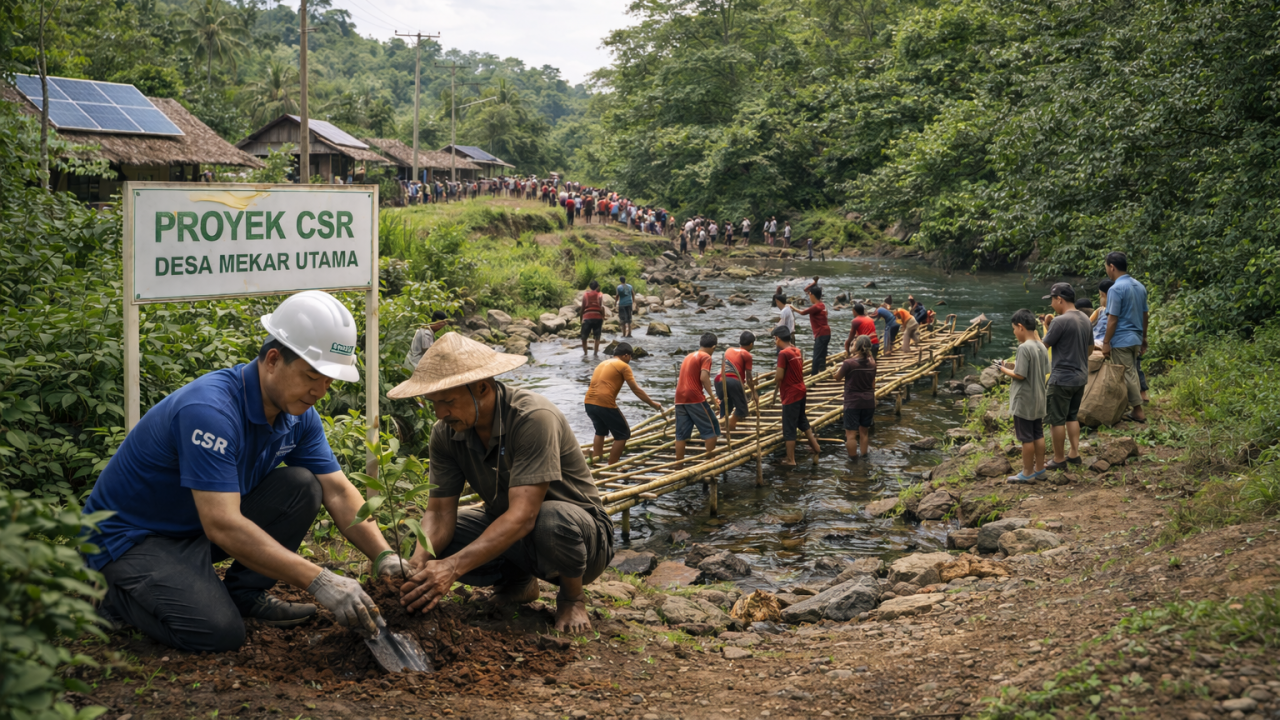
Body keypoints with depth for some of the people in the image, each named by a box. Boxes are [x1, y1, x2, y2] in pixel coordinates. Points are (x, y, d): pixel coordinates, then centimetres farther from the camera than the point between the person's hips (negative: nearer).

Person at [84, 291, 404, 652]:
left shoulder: (297, 413, -6)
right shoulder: (210, 409, -32)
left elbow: (338, 492, -3)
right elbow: (222, 526, -37)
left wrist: (385, 557, -20)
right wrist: (319, 581, -40)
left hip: (200, 529, 8)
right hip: (131, 537, -8)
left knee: (301, 486, -11)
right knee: (218, 631, -27)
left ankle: (243, 594, 3)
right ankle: (117, 595, 0)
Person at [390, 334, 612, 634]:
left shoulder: (533, 418, -31)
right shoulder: (445, 433, -10)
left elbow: (523, 516, -37)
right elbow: (440, 512, -11)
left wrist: (454, 566, -47)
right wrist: (417, 563, -33)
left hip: (580, 531, -6)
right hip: (505, 530, 6)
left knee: (553, 520, -40)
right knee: (428, 542, -13)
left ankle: (572, 596, -7)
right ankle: (517, 582, 10)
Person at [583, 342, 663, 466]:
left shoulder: (603, 364, 25)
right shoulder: (623, 366, 3)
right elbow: (636, 389, 0)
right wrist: (653, 404, 7)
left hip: (589, 402, 8)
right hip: (605, 404, -8)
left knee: (600, 431, 30)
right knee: (623, 434, 7)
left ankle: (595, 458, 26)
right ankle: (612, 465, 7)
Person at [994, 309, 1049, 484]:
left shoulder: (1024, 348, -21)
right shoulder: (1042, 347, 3)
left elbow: (1020, 375, -22)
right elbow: (1045, 371, 10)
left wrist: (1004, 369, -5)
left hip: (1024, 401, -8)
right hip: (1038, 400, 8)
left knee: (1026, 437, 1)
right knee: (1038, 435, 15)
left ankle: (1028, 473, 9)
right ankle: (1039, 469, 23)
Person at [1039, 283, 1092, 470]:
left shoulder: (1059, 322, -19)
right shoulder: (1085, 319, 7)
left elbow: (1043, 347, -12)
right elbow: (1090, 350, 15)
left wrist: (1046, 326, -1)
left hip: (1062, 379, -8)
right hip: (1081, 377, 8)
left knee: (1056, 420, 3)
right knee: (1072, 417, 20)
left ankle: (1059, 459, 10)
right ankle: (1075, 454, 21)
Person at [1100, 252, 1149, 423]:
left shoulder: (1116, 289, -16)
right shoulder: (1139, 286, 10)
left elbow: (1112, 319, -17)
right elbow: (1145, 315, 15)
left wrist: (1106, 342, -12)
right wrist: (1143, 339, 21)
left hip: (1121, 340, -8)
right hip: (1136, 339, 8)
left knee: (1127, 375, -1)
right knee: (1132, 374, 15)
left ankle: (1138, 411, 2)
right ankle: (1136, 409, 18)